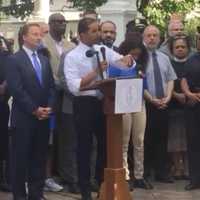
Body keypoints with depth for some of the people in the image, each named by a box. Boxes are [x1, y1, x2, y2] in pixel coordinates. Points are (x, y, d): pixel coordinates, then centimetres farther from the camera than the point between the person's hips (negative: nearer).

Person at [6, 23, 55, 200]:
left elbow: (51, 86, 12)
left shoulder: (44, 60, 15)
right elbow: (16, 90, -13)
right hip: (24, 118, -5)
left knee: (40, 158, 8)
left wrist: (49, 108, -3)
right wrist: (34, 110, -14)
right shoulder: (14, 60, -5)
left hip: (44, 117, 6)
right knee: (21, 158, 2)